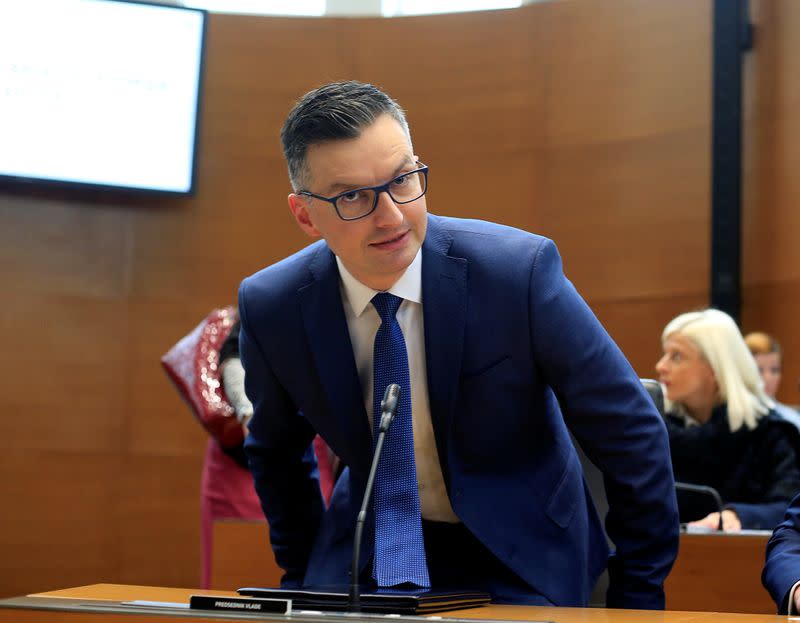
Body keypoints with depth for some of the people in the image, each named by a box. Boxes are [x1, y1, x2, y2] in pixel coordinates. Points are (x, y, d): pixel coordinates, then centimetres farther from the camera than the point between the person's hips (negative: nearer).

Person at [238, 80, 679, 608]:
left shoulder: (518, 270, -20)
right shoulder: (269, 308, -11)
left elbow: (631, 435, -12)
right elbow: (275, 451, 10)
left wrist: (640, 599, -7)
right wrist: (303, 576, 11)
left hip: (518, 561, -1)